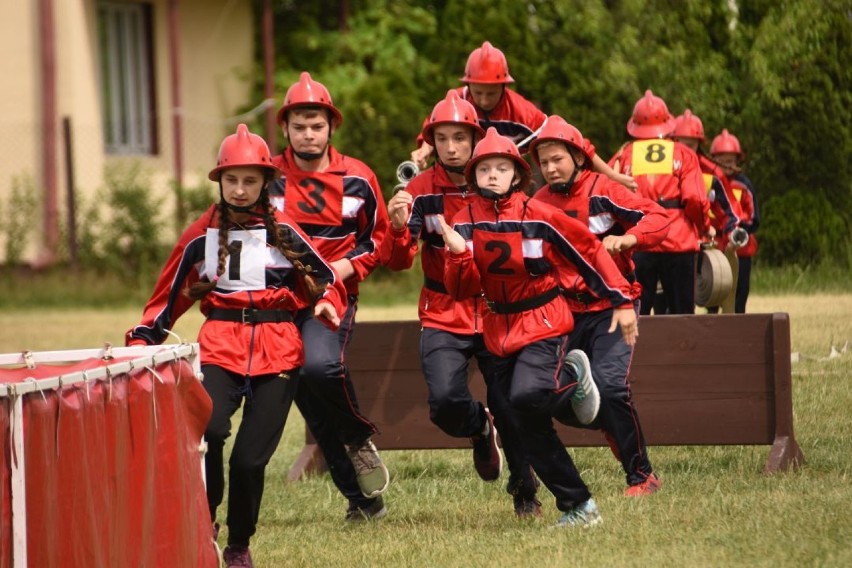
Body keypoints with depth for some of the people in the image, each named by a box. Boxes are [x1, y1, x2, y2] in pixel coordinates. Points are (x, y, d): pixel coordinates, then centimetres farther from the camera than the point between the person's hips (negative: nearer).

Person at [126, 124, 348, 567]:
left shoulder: (283, 230, 6)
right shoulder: (201, 235, 8)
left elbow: (326, 276, 14)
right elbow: (169, 295, 15)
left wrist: (329, 304, -6)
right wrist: (140, 342, 9)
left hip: (277, 352, 0)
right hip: (220, 348, 0)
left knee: (250, 457, -7)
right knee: (208, 428, -28)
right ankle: (203, 520, -4)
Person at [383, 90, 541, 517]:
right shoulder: (421, 190, -4)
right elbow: (397, 262, -10)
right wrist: (399, 228, -30)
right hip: (443, 317, 0)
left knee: (511, 409, -4)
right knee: (445, 404, -20)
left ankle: (525, 492, 23)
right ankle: (480, 429, 18)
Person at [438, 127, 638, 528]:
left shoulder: (538, 216, -13)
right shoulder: (465, 222, -1)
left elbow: (589, 253, -5)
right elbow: (461, 290, -3)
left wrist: (621, 302, -7)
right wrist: (458, 253, -23)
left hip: (544, 323, -5)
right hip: (499, 329, 5)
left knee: (526, 396, -31)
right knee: (530, 428, 2)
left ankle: (573, 378, 2)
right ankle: (578, 506, 12)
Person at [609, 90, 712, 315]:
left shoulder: (625, 155, 6)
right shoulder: (683, 154, 3)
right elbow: (694, 198, -7)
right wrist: (705, 228, 10)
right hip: (678, 243, -1)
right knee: (682, 314, 6)